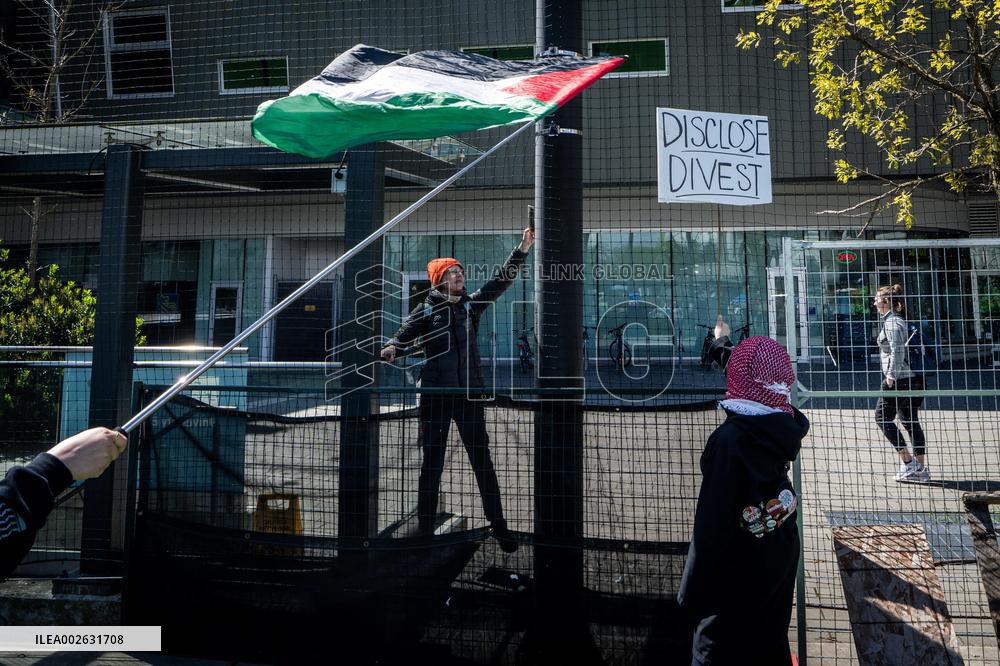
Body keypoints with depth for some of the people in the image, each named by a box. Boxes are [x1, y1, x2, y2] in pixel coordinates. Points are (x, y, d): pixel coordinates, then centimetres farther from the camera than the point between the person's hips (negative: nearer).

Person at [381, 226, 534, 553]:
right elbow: (405, 334, -8)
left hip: (470, 393, 2)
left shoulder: (471, 305, 7)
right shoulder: (427, 310, 0)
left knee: (482, 460, 6)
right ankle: (425, 528, 17)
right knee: (432, 462, 6)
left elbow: (501, 281, 2)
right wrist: (391, 348, -30)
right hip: (435, 394, -2)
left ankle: (498, 526, 15)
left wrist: (521, 250, -7)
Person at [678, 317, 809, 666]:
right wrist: (723, 345, 32)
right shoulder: (785, 424, -6)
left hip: (738, 574, -7)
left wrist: (691, 593, -13)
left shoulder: (729, 440, -27)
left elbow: (712, 524, -24)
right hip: (780, 561, 7)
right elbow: (757, 378, 16)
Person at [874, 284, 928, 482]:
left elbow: (897, 351, -20)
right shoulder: (898, 320, 16)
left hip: (898, 380, -9)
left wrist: (891, 375, -16)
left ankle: (907, 461, 0)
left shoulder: (892, 322, -13)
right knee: (911, 421, 10)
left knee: (882, 417, 0)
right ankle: (920, 468, 13)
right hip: (913, 378, 10)